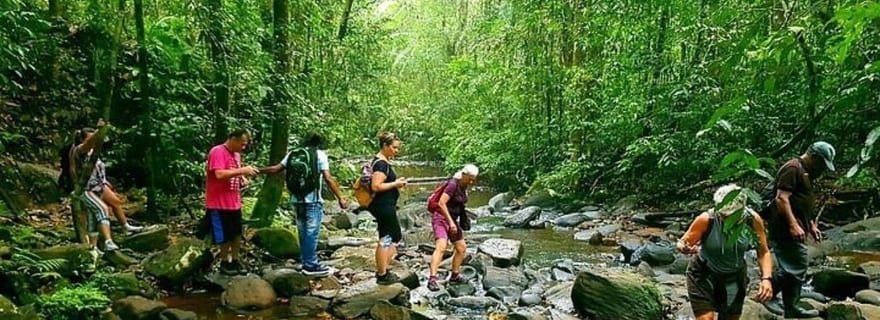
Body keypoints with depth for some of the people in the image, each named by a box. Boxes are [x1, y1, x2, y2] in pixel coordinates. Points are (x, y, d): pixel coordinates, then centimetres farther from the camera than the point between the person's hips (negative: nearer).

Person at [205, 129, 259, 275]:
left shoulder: (236, 154, 11)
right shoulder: (217, 152, -16)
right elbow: (219, 174, -27)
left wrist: (243, 179, 1)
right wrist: (242, 170, -28)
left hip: (234, 203, 8)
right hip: (219, 204, -8)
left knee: (237, 234, 13)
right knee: (225, 236, 5)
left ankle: (235, 261, 24)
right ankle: (224, 263, 20)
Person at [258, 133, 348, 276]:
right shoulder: (320, 154, -3)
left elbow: (277, 168, 10)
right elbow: (328, 178, -11)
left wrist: (257, 170, 24)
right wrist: (340, 198, -9)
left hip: (297, 199, 6)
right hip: (313, 200, -6)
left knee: (303, 232, 14)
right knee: (312, 232, -2)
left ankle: (306, 262, 21)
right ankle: (310, 265, 0)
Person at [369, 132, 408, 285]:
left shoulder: (381, 161, 13)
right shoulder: (382, 164, -18)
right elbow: (376, 186, -27)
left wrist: (396, 182, 10)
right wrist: (395, 184, -18)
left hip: (385, 206, 11)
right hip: (384, 207, -11)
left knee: (396, 237, 19)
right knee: (385, 240, -2)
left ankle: (383, 270, 24)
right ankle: (382, 275, 8)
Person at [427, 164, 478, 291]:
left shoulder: (463, 187, 8)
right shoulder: (453, 184, -18)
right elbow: (441, 203, -25)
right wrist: (451, 221, -27)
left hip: (452, 219, 9)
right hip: (441, 218, -9)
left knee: (462, 248, 13)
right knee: (441, 247, -25)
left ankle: (454, 276, 28)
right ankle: (432, 279, -31)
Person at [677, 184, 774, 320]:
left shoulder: (753, 220, -19)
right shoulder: (706, 220, -27)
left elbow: (764, 252, -8)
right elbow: (682, 243, -17)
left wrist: (766, 278, -24)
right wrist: (684, 248, -42)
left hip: (734, 277, 3)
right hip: (704, 274, -3)